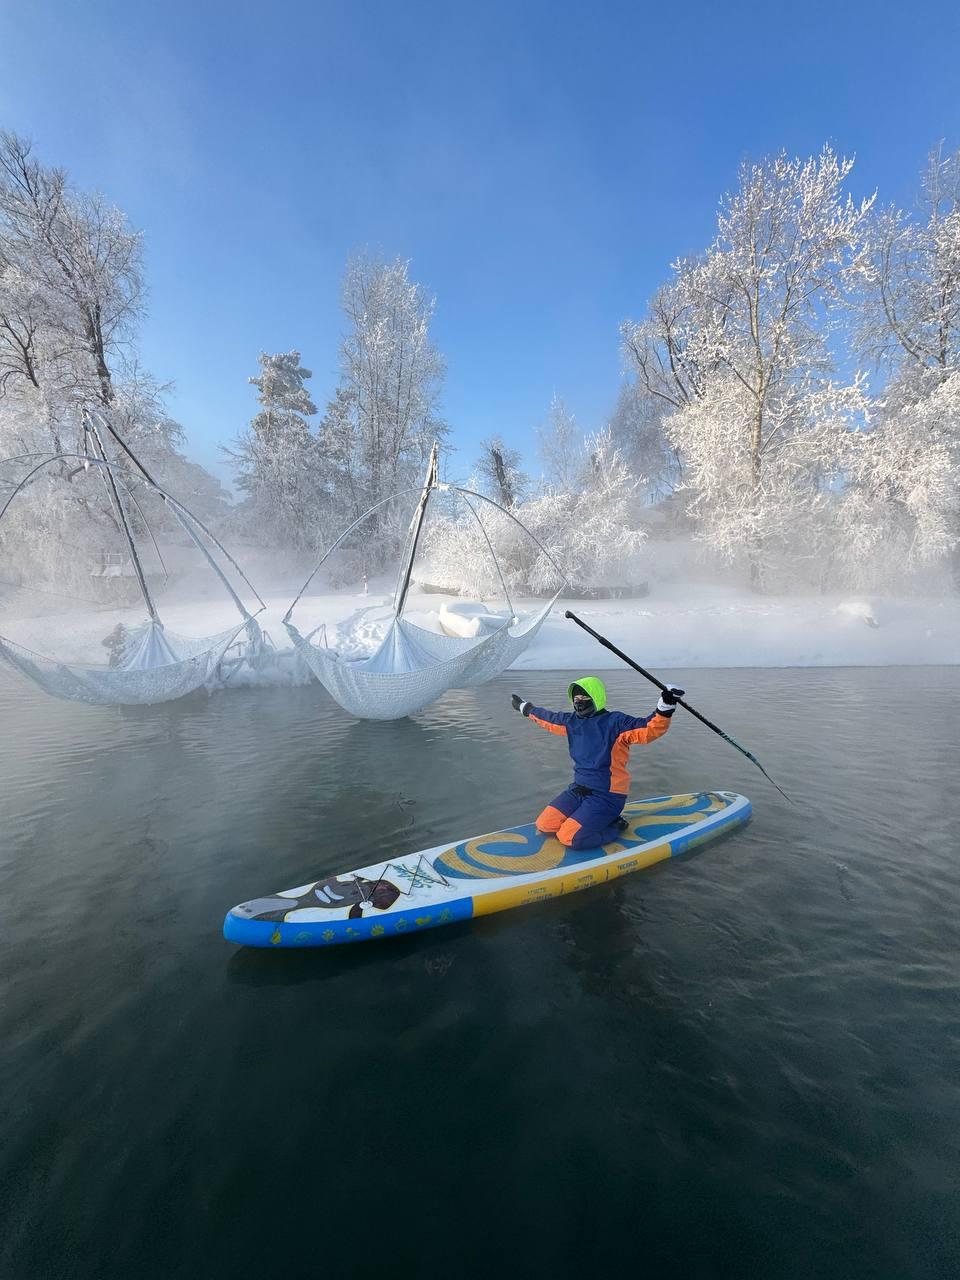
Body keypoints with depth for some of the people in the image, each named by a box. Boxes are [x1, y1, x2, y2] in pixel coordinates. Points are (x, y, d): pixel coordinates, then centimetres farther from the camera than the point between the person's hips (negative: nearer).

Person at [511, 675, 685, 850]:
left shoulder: (615, 722, -14)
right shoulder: (571, 721, 6)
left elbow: (649, 729, -25)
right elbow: (546, 718, 23)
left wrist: (665, 707, -42)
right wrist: (525, 708, 35)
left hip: (608, 795, -7)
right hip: (579, 789, 7)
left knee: (569, 838, -19)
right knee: (544, 826, -2)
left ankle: (616, 826, 4)